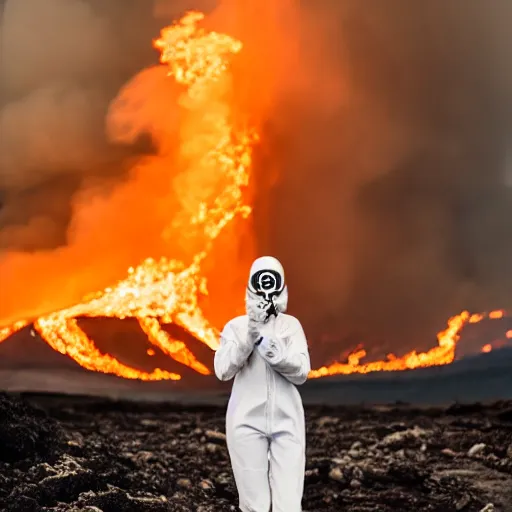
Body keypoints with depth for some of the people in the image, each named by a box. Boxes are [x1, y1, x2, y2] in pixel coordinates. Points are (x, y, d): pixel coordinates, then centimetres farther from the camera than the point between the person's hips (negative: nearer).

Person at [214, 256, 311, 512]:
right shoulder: (236, 326, 3)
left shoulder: (291, 325, 6)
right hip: (247, 422, -1)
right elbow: (223, 371, -9)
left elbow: (301, 372, -4)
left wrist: (268, 344, -16)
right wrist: (250, 336, -19)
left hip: (286, 422, 1)